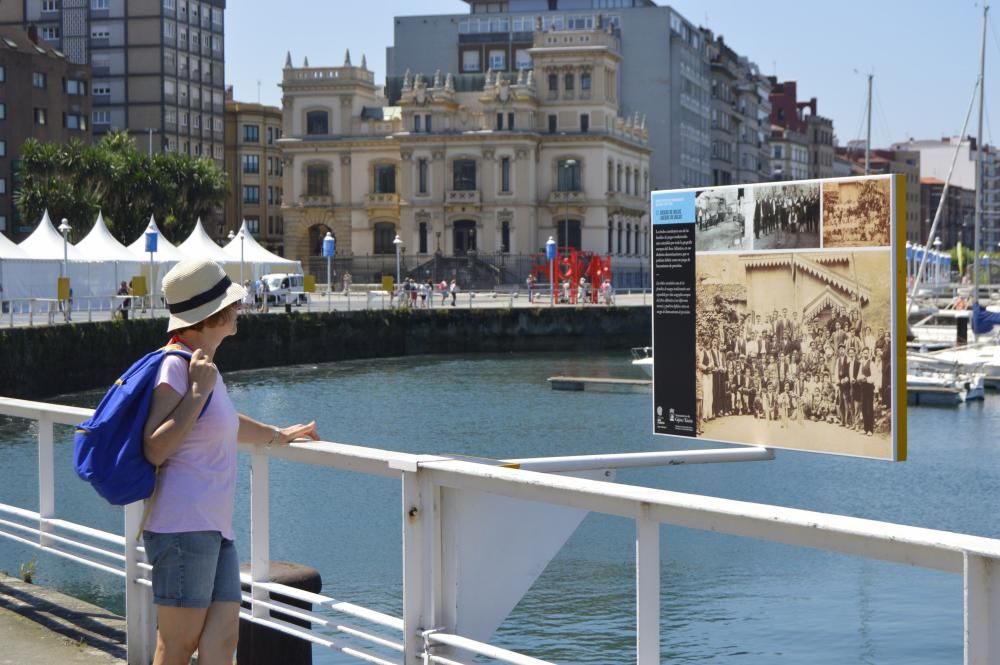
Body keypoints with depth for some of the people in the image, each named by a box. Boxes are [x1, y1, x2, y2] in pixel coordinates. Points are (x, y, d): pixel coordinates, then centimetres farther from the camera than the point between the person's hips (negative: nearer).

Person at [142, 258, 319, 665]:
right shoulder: (176, 366, -11)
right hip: (183, 525, -9)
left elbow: (225, 424, 36)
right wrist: (199, 390, -18)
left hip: (214, 530, 9)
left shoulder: (204, 364, 17)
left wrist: (278, 435, 52)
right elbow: (155, 449, -19)